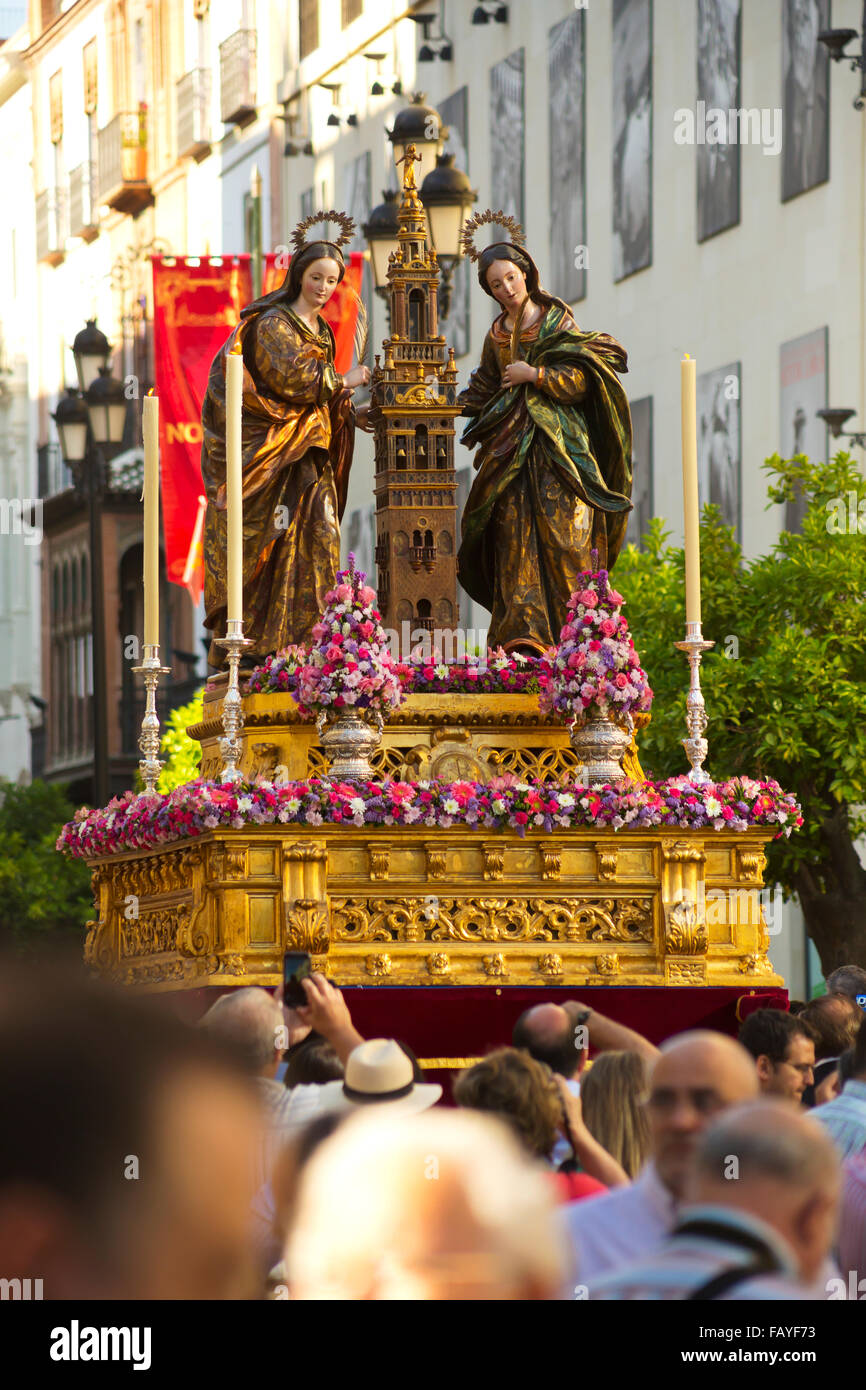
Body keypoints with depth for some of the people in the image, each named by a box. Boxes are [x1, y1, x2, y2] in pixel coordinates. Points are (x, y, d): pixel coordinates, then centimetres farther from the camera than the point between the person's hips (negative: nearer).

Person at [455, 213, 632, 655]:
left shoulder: (558, 323, 5)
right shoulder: (496, 337, 18)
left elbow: (581, 379, -3)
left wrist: (533, 375, -8)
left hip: (557, 445, -3)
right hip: (510, 449, 3)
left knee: (561, 532, -12)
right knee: (516, 533, -11)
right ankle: (524, 631, -21)